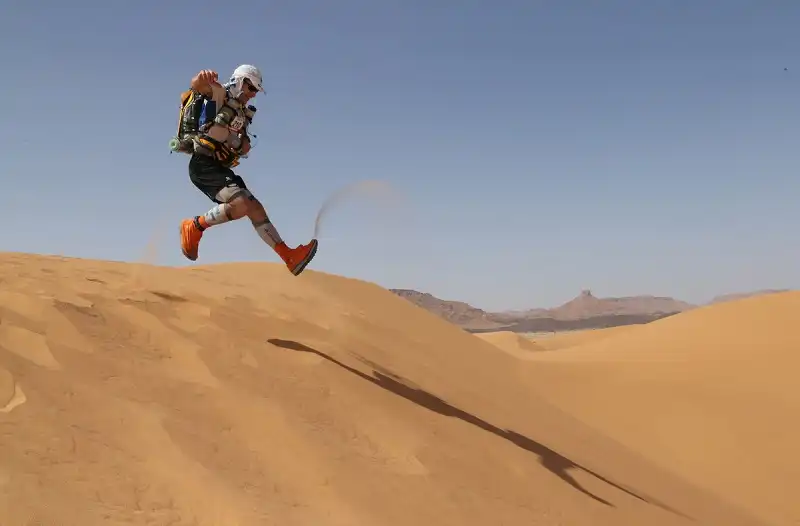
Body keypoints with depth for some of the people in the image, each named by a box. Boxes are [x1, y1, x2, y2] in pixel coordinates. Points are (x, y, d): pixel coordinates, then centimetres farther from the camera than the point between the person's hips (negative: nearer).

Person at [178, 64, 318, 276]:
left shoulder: (243, 115, 24)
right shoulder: (219, 94, 0)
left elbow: (243, 150, 28)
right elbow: (197, 85, -23)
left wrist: (245, 143, 3)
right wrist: (202, 77, -48)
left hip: (221, 168, 9)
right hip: (203, 164, -9)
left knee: (255, 209, 1)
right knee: (241, 204, -27)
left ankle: (290, 256, 1)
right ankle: (195, 226, -9)